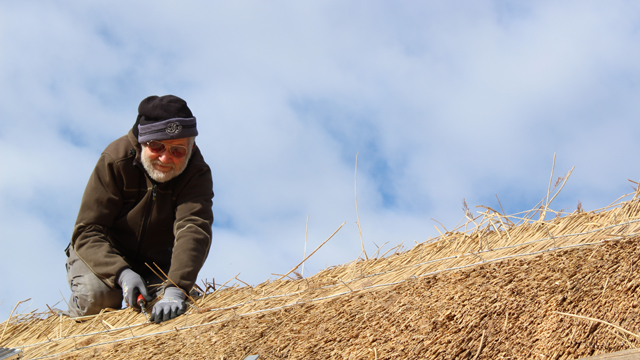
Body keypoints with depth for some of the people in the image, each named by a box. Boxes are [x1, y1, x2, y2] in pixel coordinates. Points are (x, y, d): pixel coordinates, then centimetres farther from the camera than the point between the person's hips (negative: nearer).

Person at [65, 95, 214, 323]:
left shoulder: (197, 173, -22)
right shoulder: (115, 160, -24)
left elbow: (194, 229, -39)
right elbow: (87, 231, -26)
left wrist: (175, 290, -56)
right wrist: (121, 273, -44)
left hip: (157, 263, 2)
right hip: (105, 254, -2)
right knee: (96, 295, -33)